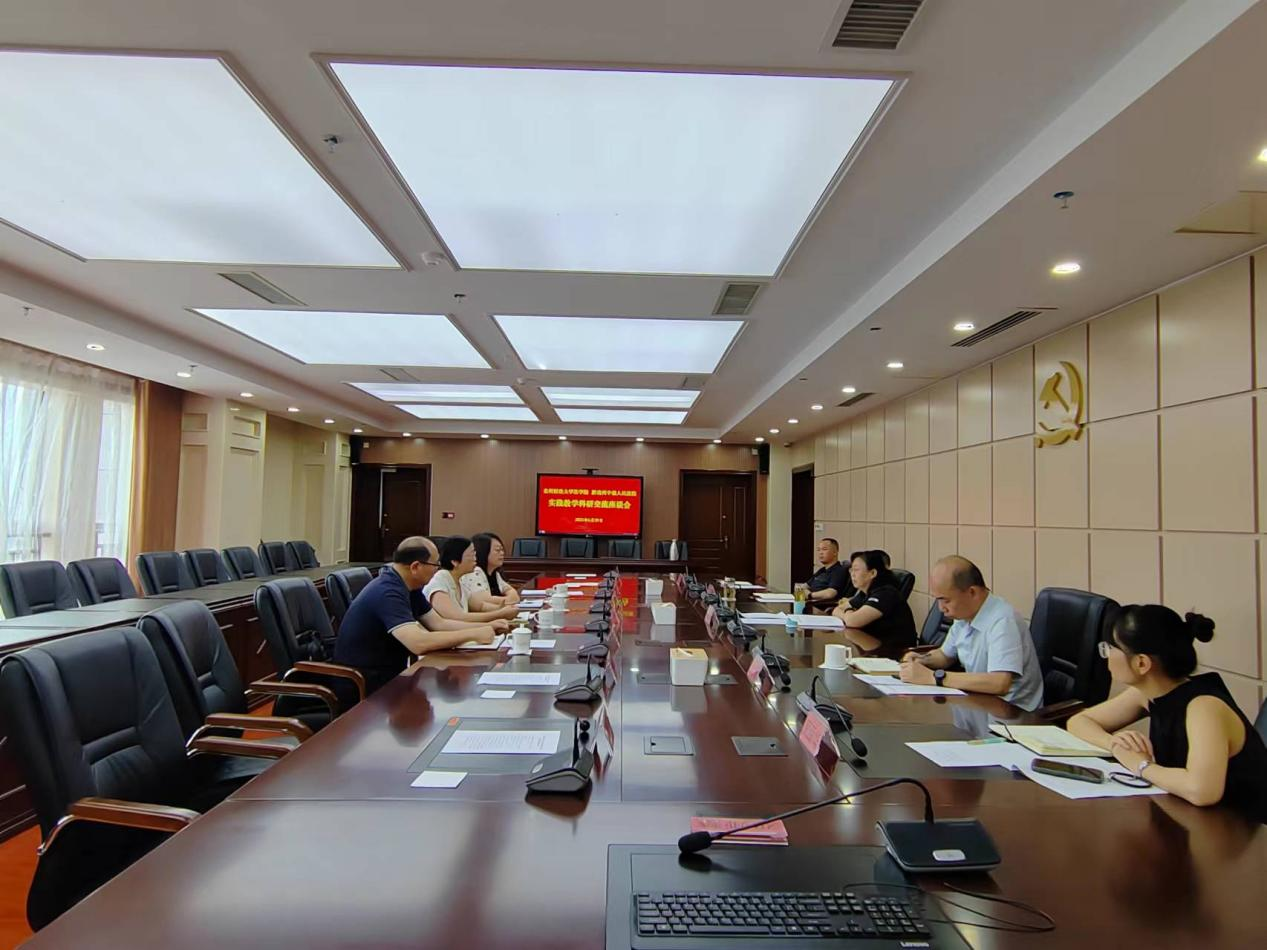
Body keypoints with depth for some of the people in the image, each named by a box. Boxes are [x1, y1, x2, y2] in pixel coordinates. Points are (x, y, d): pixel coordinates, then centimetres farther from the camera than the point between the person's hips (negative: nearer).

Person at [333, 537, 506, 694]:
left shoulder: (409, 587, 4)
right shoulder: (388, 593, -26)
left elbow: (438, 624, 9)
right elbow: (418, 643, -36)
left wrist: (485, 626, 0)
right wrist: (472, 634, -27)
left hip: (388, 673, 9)